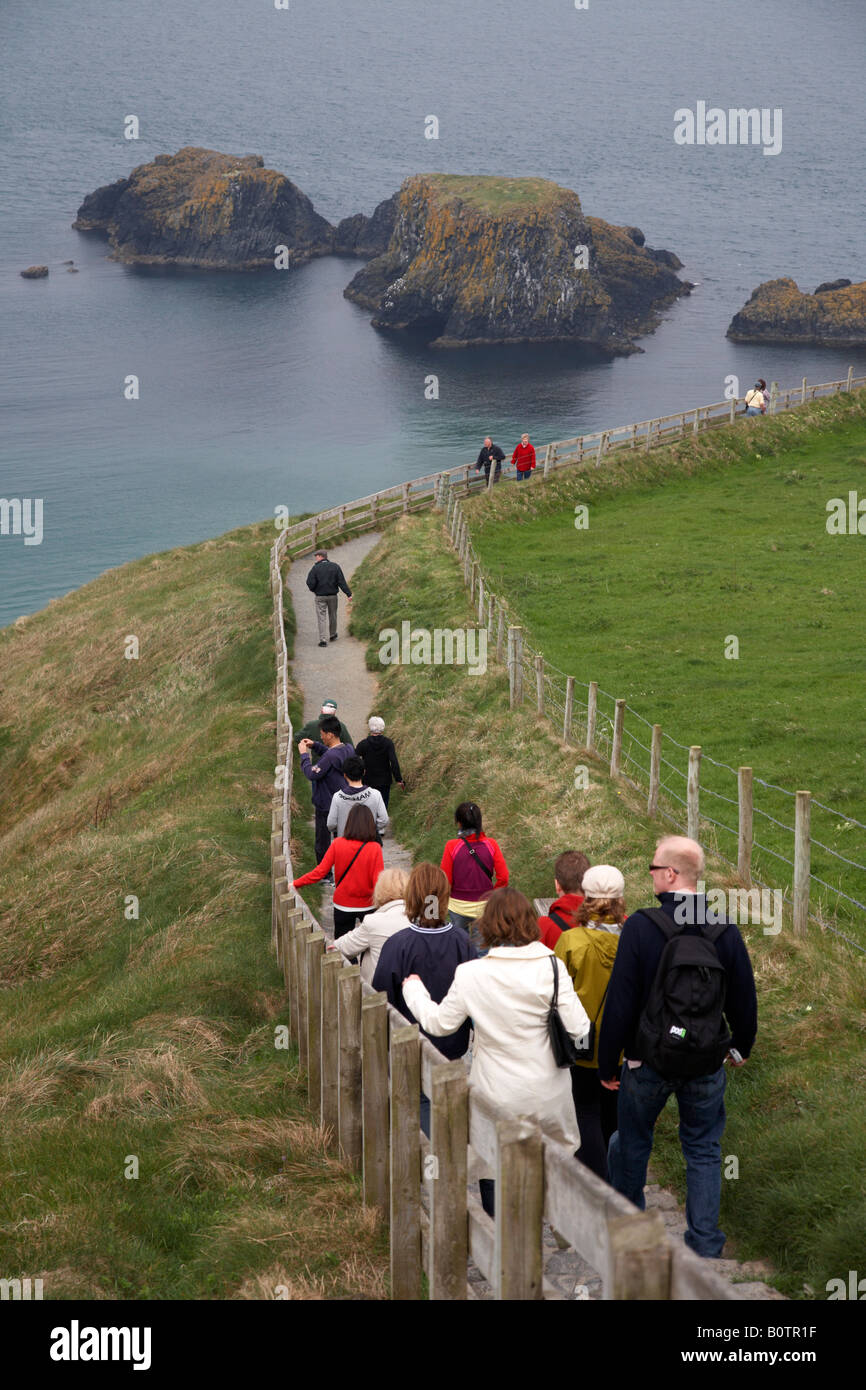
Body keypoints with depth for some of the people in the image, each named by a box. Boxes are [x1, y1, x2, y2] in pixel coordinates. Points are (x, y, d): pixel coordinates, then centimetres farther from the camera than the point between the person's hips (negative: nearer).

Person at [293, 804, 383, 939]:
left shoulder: (338, 844, -11)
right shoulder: (375, 848, -16)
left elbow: (320, 872, -10)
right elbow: (378, 882, -16)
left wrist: (296, 883, 2)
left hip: (342, 906, 2)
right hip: (367, 906, -2)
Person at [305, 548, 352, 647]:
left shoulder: (315, 568, -10)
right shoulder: (335, 567, 0)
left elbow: (310, 583, -14)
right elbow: (342, 581, -5)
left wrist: (312, 589, 9)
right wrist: (348, 593, -6)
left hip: (320, 597, -3)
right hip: (333, 596, 3)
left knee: (321, 618, -1)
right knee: (332, 615, 20)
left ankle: (323, 640, -9)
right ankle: (333, 635, 36)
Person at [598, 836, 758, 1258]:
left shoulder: (640, 926, -17)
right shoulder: (726, 930, -8)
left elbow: (620, 1002, -15)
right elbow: (744, 1000, 3)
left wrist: (607, 1063, -4)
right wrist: (740, 1047, 22)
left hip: (648, 1060, -2)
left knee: (632, 1140, 20)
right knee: (703, 1151, 13)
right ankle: (704, 1247, 11)